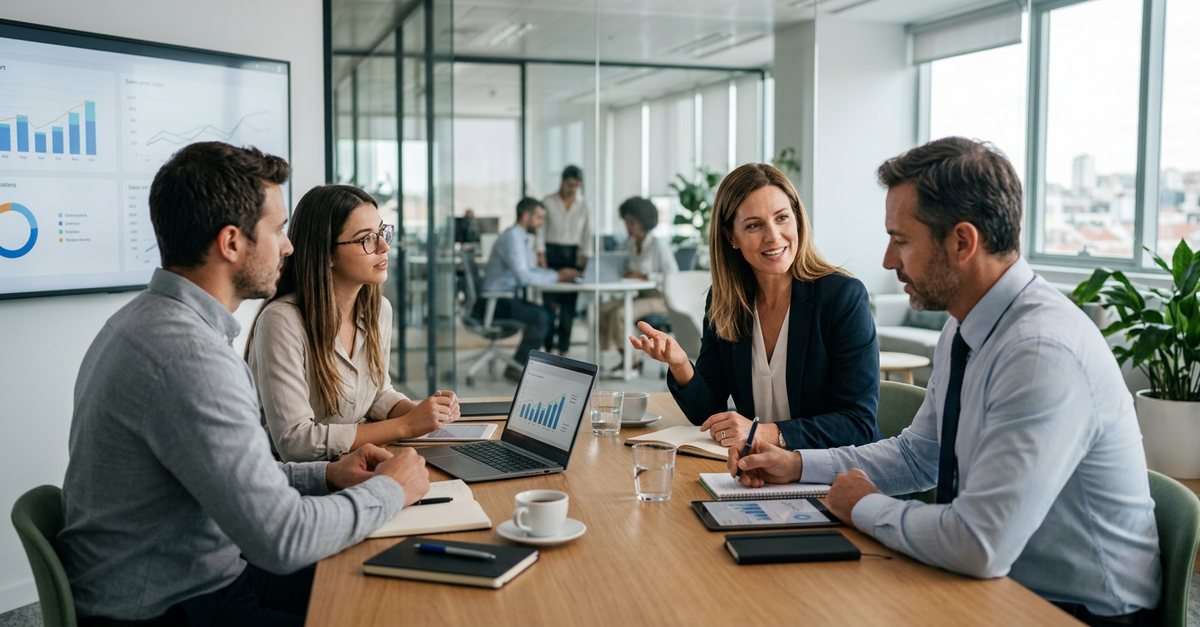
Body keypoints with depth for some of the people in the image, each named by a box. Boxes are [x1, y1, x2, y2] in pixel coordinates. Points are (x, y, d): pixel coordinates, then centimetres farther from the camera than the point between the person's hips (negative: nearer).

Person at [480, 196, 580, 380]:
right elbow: (524, 276, -25)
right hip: (493, 303, -10)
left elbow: (531, 269, 20)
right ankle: (515, 368, -12)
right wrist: (556, 277, -17)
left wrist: (558, 273, 5)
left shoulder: (520, 237, 16)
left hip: (504, 299, 10)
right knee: (540, 316, -23)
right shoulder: (512, 237, -16)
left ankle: (526, 363, 10)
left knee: (549, 311, 6)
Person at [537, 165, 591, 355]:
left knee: (569, 304, 1)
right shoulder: (548, 202, -1)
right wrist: (541, 258, -7)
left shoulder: (583, 204, 5)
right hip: (551, 253, -2)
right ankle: (548, 348, 1)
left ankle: (563, 349, 8)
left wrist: (585, 258, 0)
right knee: (550, 303, -7)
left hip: (573, 255, 2)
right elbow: (540, 231, -1)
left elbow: (586, 233, 8)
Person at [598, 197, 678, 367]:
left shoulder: (659, 245, -14)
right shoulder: (628, 245, 8)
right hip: (640, 296, 8)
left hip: (661, 299, -8)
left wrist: (643, 276, -24)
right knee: (603, 310, -12)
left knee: (620, 313, -27)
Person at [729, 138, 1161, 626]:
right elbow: (917, 454, 16)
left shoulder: (1043, 355, -28)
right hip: (995, 582, 8)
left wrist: (866, 507, -15)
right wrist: (798, 465, 7)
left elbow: (980, 546, -33)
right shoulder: (963, 331, 2)